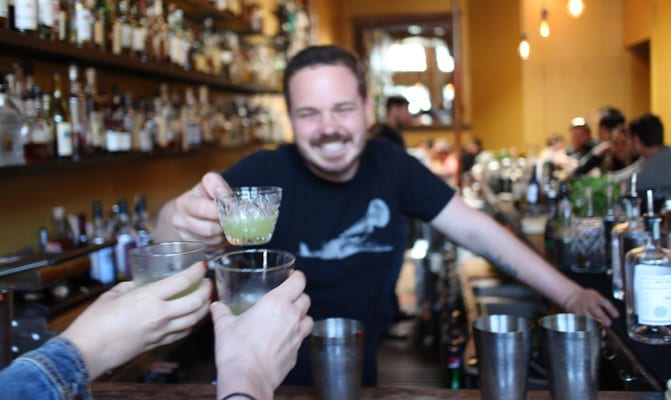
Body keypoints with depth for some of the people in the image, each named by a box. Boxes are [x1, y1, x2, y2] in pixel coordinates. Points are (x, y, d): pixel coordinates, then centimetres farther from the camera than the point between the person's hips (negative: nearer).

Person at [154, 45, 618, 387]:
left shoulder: (391, 166, -10)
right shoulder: (264, 173, -20)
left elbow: (475, 229, -6)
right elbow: (172, 230, -33)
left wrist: (569, 294, -10)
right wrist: (184, 219, -57)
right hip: (271, 380, -3)